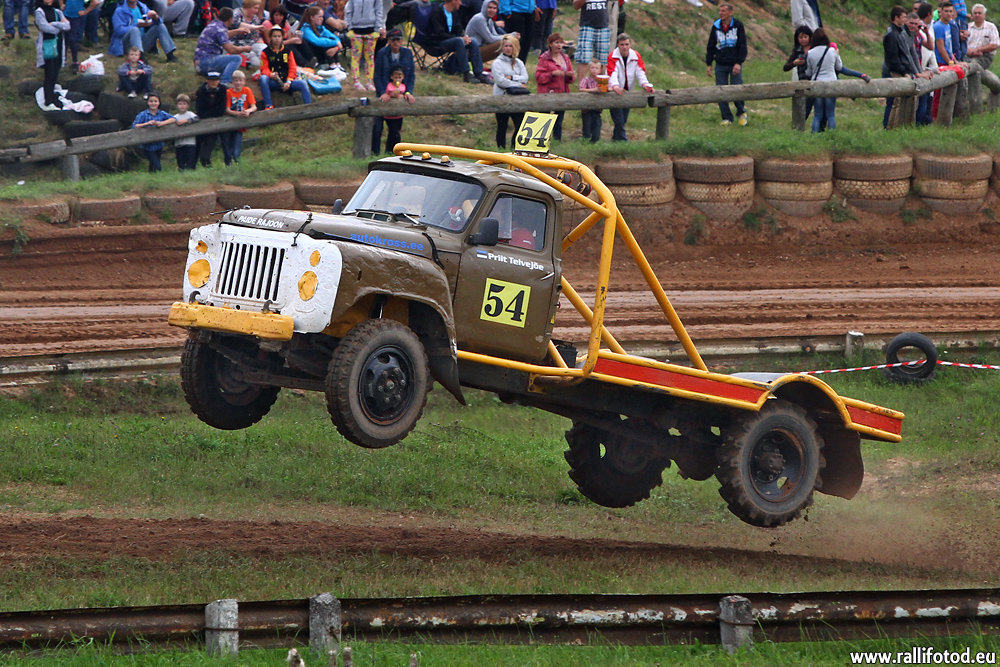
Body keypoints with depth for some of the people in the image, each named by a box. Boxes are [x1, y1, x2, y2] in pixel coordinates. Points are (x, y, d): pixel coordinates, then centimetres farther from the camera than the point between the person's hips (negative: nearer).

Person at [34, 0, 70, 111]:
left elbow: (67, 26, 1)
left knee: (55, 75, 8)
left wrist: (53, 24, -11)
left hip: (58, 46, 6)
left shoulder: (57, 12, 14)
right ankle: (48, 103, -8)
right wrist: (60, 26, -2)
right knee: (50, 75, -9)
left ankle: (52, 99, 17)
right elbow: (45, 27, -14)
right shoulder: (39, 12, -4)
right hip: (47, 46, -6)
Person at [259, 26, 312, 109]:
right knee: (263, 78, -36)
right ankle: (268, 105, -36)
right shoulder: (266, 52, 8)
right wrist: (271, 75, -24)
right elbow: (264, 69, 0)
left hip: (286, 81, 2)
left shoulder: (288, 51, 14)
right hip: (272, 82, -2)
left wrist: (288, 82, -11)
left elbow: (292, 68, 7)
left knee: (302, 84, -25)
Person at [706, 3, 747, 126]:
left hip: (735, 65, -3)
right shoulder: (716, 26, 6)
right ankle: (727, 118, 7)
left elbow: (742, 46, -4)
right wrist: (709, 64, 6)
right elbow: (711, 46, 12)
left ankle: (741, 113, 17)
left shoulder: (738, 26, -3)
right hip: (720, 65, 3)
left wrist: (739, 63, -14)